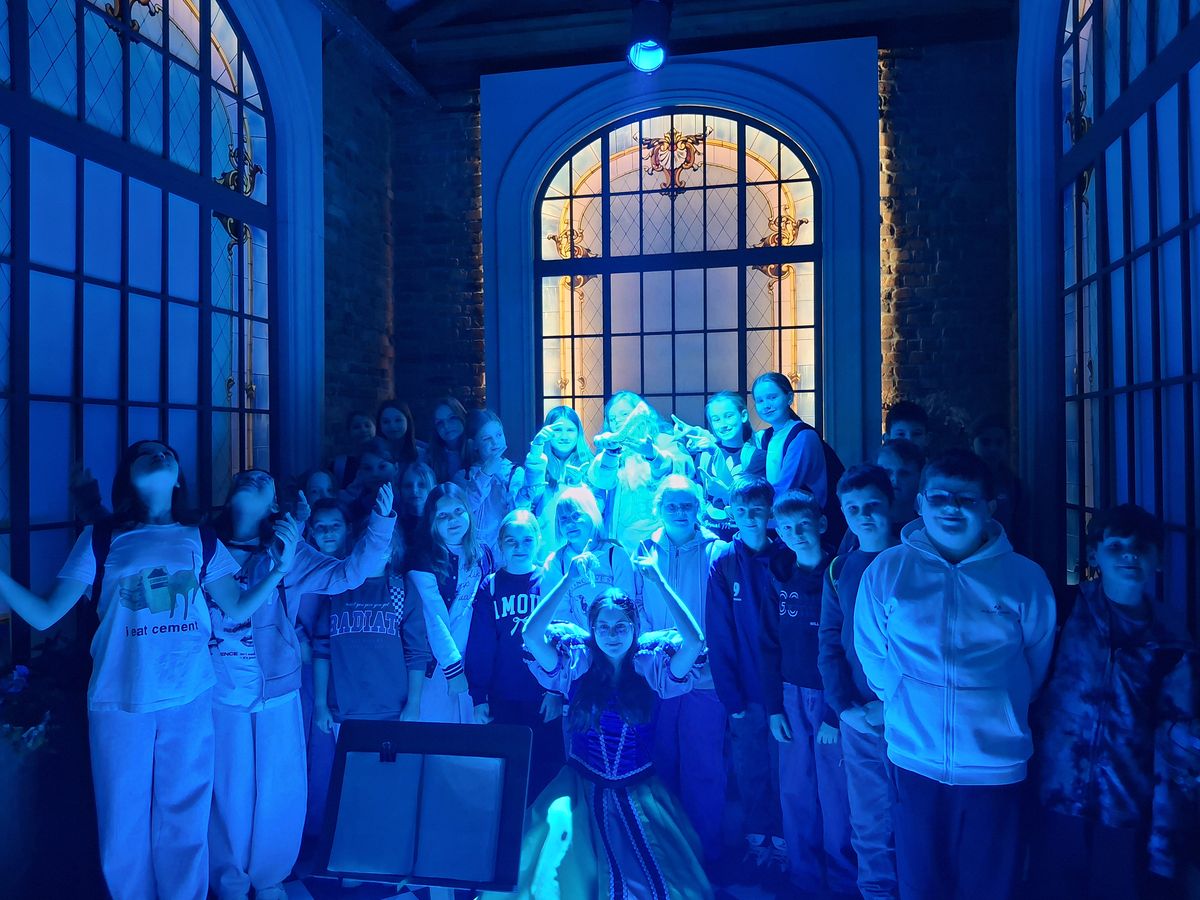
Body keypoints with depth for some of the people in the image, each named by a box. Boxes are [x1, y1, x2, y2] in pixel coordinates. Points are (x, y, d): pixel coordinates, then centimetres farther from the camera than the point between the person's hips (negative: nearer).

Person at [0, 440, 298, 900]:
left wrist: (279, 569, -11)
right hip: (118, 703, 0)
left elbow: (238, 609, 2)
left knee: (183, 824, 12)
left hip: (190, 701, 1)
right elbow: (45, 615, 0)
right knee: (125, 829, 13)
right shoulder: (100, 539, 0)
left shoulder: (201, 540, 3)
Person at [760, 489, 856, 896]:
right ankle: (804, 877, 28)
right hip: (792, 698, 4)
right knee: (795, 794, 11)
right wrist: (774, 706, 1)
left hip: (833, 698, -4)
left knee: (835, 797, 4)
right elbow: (769, 645, 5)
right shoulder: (779, 576, 3)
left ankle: (842, 880, 25)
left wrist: (837, 713, -13)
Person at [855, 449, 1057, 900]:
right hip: (915, 758, 1)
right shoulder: (886, 570, -2)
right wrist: (907, 703, 5)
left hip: (995, 765, 0)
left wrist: (1000, 710, 8)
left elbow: (1037, 662, 7)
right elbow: (872, 653, 7)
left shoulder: (1025, 578, -4)